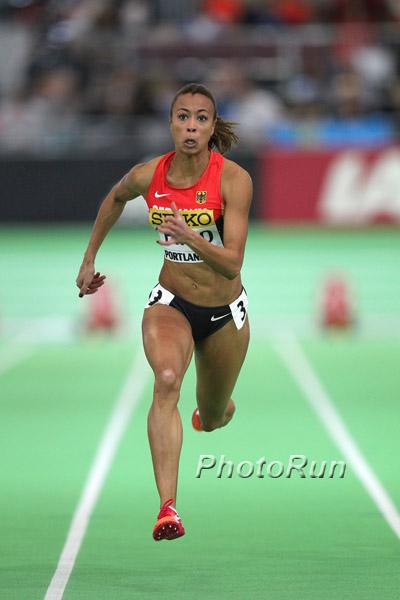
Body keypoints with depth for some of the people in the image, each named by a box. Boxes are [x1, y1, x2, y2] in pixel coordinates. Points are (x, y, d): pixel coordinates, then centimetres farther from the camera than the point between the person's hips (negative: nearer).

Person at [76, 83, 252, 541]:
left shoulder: (234, 180, -20)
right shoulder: (148, 175, -11)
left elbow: (232, 264, -25)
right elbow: (115, 198, 14)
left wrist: (191, 237, -43)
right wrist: (89, 258, 19)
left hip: (224, 313, 0)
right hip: (170, 304, 0)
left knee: (212, 419, 18)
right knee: (167, 379, -32)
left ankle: (214, 410, 60)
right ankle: (168, 508, -42)